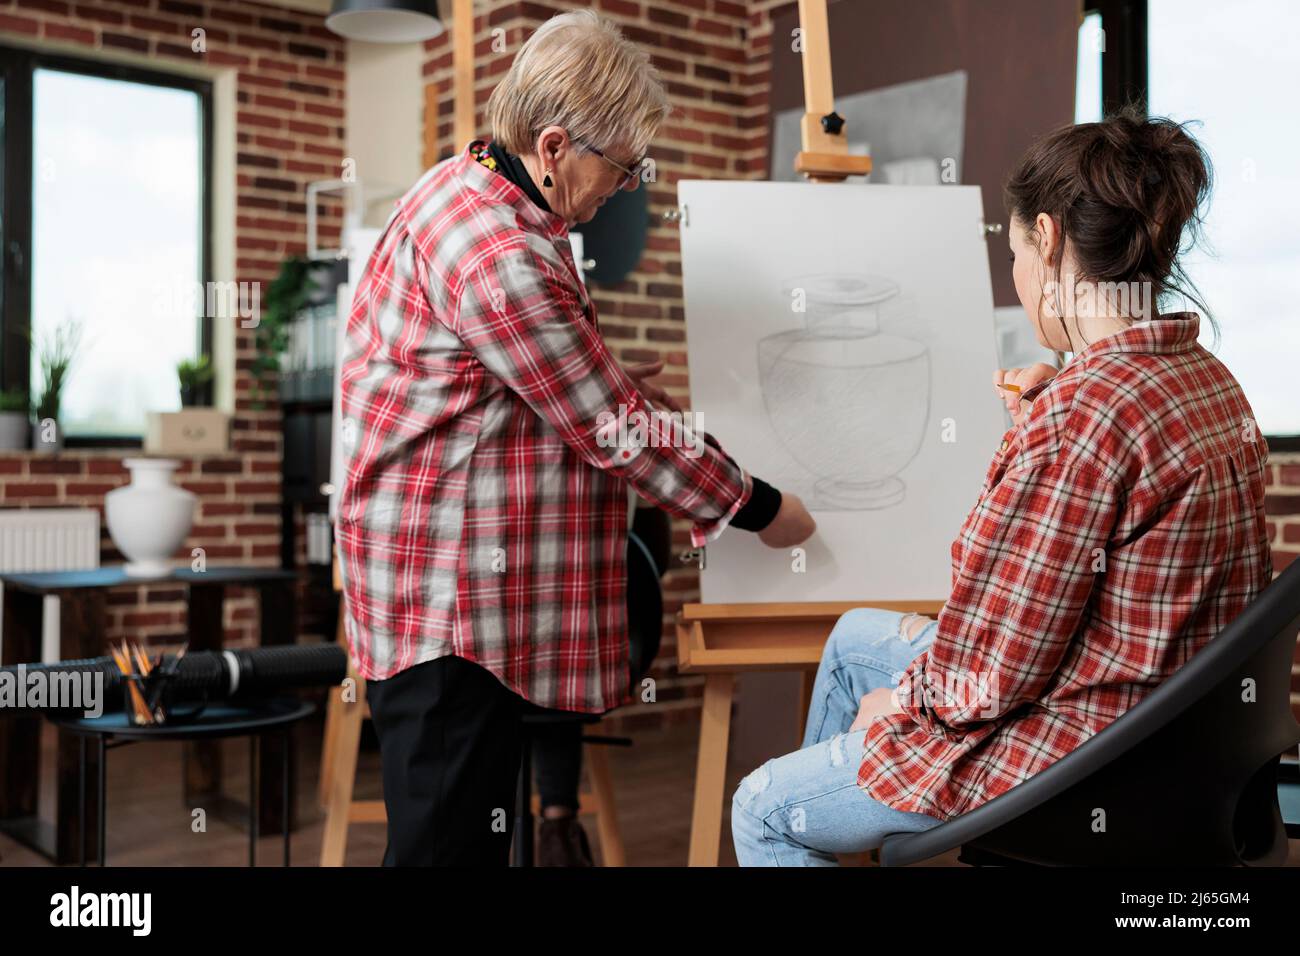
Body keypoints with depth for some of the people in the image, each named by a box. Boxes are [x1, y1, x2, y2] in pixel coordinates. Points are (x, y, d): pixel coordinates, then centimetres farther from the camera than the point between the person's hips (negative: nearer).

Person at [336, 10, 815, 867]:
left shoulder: (468, 188, 10)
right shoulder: (498, 256, -23)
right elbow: (619, 430, -17)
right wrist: (759, 508, -5)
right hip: (449, 602, -11)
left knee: (477, 826, 18)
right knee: (449, 838, -2)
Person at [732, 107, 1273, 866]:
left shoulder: (1083, 412, -30)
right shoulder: (1208, 378, 1)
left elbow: (993, 673, -25)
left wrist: (904, 699, -7)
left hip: (1065, 759, -10)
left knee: (762, 809, 7)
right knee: (855, 634, 29)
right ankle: (818, 818, 47)